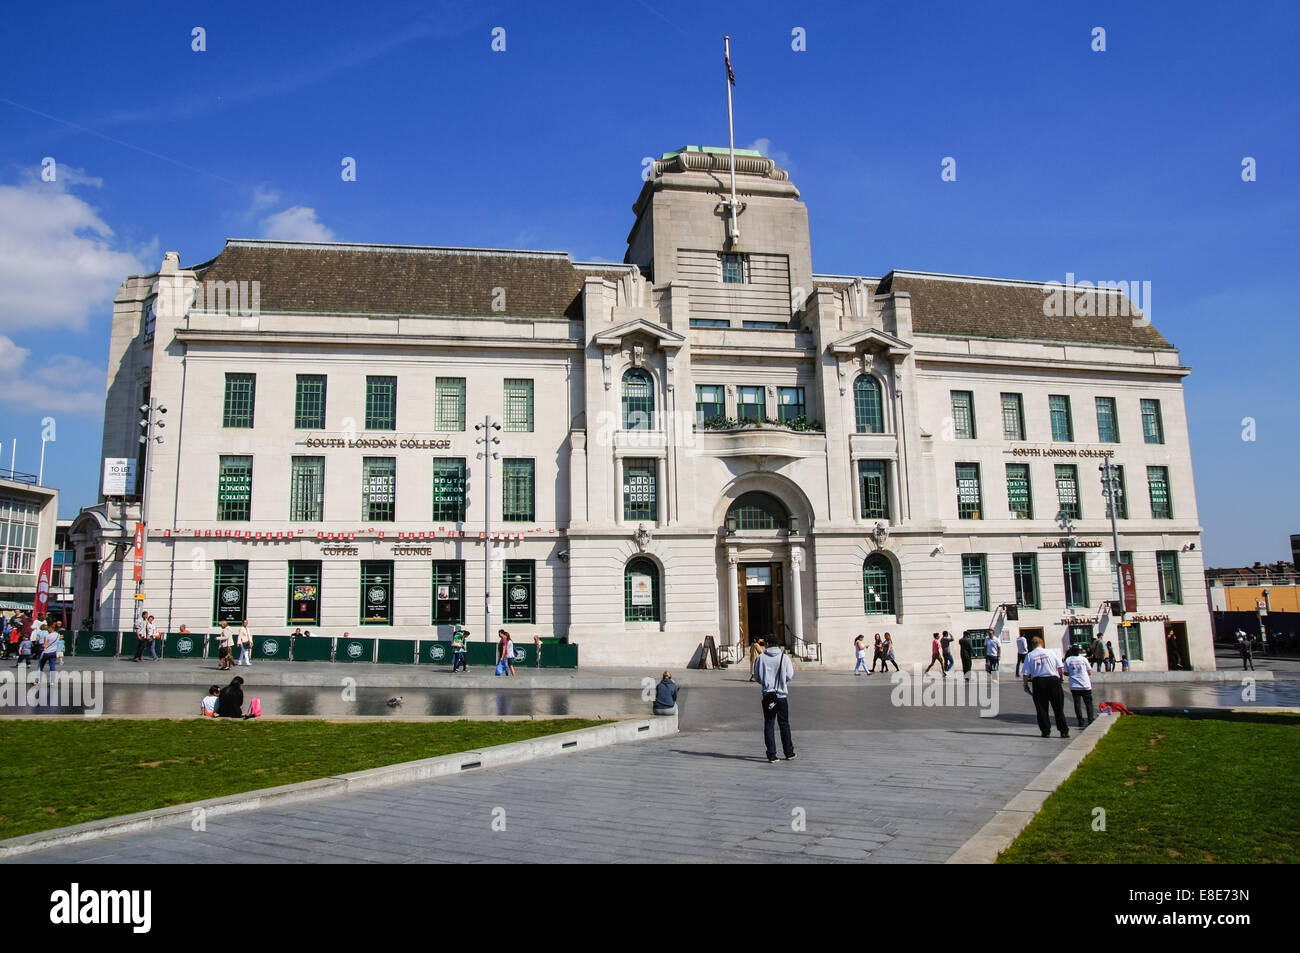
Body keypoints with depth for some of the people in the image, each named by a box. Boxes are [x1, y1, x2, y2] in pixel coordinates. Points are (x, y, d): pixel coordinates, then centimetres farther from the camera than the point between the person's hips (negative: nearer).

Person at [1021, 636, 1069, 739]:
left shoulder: (1029, 656, 2)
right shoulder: (1050, 653, 4)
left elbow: (1025, 674, -2)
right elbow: (1061, 669, 3)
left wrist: (1026, 685, 11)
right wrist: (1059, 676, 20)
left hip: (1038, 681, -1)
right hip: (1053, 680, 1)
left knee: (1041, 708, 8)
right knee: (1058, 708, 7)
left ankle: (1046, 731, 8)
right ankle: (1064, 731, 7)